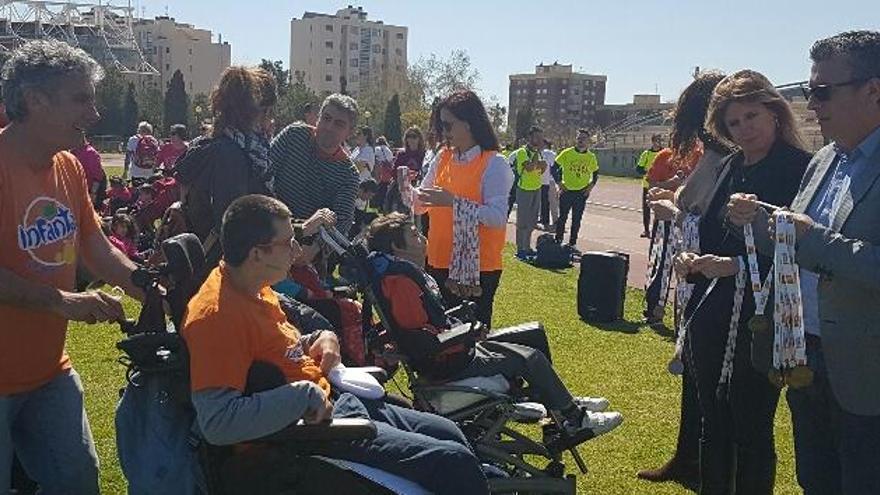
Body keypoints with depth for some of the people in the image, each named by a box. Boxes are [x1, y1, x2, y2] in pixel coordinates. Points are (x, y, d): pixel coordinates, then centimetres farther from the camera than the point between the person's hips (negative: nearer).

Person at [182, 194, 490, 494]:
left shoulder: (253, 286, 6)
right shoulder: (216, 314, -24)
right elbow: (217, 422, -33)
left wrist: (320, 340, 4)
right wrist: (305, 394, -27)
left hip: (335, 401, 10)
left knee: (450, 434, 17)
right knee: (454, 462, -12)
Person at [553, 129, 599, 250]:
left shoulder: (591, 157, 3)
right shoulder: (566, 153, -5)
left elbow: (595, 173, 15)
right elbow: (554, 168, 0)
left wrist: (591, 186, 2)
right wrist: (559, 183, -5)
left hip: (581, 193, 2)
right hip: (567, 191, -2)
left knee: (577, 220, 7)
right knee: (562, 217, 4)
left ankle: (572, 244, 18)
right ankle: (558, 242, 15)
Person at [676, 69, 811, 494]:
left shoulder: (800, 169, -9)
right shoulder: (726, 169, 11)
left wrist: (737, 265, -23)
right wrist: (690, 261, -3)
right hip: (710, 318, 6)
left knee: (752, 431, 6)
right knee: (713, 426, 17)